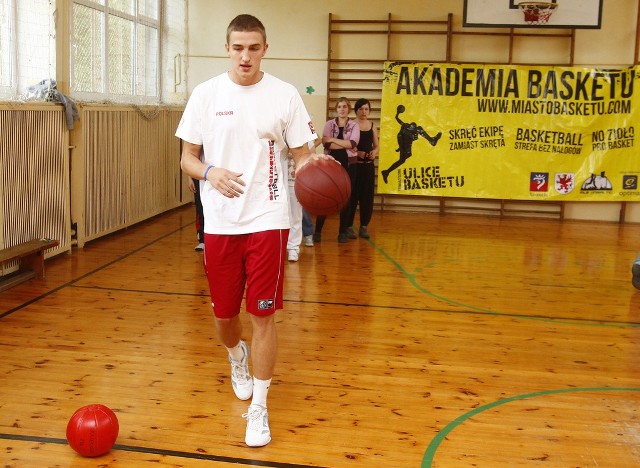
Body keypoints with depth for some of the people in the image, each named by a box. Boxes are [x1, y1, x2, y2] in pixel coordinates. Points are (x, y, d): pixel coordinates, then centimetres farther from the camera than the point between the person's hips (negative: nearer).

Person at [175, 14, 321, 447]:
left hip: (267, 221, -2)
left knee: (263, 314, -2)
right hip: (220, 222, 2)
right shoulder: (206, 94, 2)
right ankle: (237, 355, 48)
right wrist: (210, 173, -17)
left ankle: (258, 408, 14)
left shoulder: (285, 95, -1)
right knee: (223, 314, 12)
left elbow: (302, 156, 1)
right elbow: (187, 157, 5)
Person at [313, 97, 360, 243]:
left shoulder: (354, 126, 3)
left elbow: (352, 144, -14)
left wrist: (333, 139, -14)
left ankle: (343, 232, 12)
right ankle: (318, 231, 6)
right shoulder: (329, 124, 4)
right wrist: (345, 145, -16)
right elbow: (326, 143, -11)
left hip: (348, 164, 0)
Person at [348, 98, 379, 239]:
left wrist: (374, 152, -8)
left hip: (368, 165, 4)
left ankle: (364, 226, 13)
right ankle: (349, 226, 7)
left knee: (367, 195, 4)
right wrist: (357, 153, -22)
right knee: (352, 195, -3)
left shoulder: (372, 126, 9)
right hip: (354, 164, -4)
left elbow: (376, 146, 13)